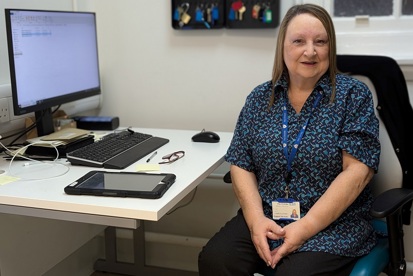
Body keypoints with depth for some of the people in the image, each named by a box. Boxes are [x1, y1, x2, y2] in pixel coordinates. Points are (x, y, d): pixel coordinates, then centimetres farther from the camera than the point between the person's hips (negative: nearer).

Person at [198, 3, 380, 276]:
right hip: (266, 218, 3)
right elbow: (241, 166, 5)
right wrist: (256, 218, -12)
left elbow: (357, 170, -10)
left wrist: (307, 227, -18)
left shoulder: (353, 95, -3)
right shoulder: (259, 98, 6)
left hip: (332, 225, -2)